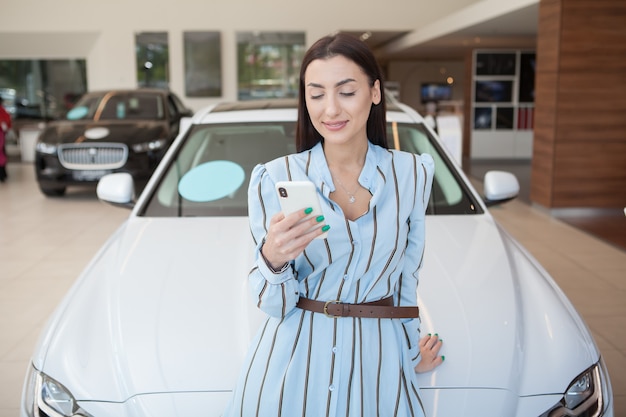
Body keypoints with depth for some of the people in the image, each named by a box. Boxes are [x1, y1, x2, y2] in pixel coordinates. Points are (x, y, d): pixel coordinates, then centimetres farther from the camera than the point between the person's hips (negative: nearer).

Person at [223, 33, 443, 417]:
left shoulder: (412, 174, -4)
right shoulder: (274, 179, -9)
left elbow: (406, 278, 8)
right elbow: (274, 304, -9)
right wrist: (273, 259, -29)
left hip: (376, 359, 2)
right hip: (291, 362, -1)